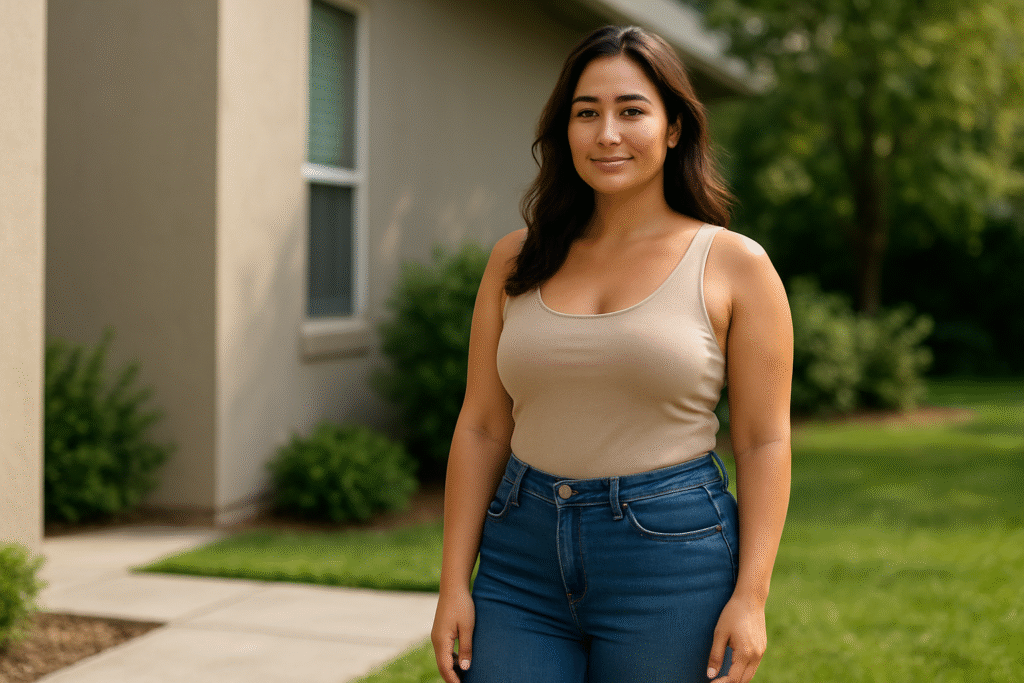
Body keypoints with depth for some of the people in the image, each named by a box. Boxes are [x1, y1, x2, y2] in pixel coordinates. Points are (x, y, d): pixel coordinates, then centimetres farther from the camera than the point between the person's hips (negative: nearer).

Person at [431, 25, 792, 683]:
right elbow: (482, 429, 7)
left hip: (672, 560, -2)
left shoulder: (735, 265, -2)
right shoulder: (516, 261, 7)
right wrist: (454, 582, 3)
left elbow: (764, 442, -3)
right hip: (522, 561, 3)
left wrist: (751, 596, -9)